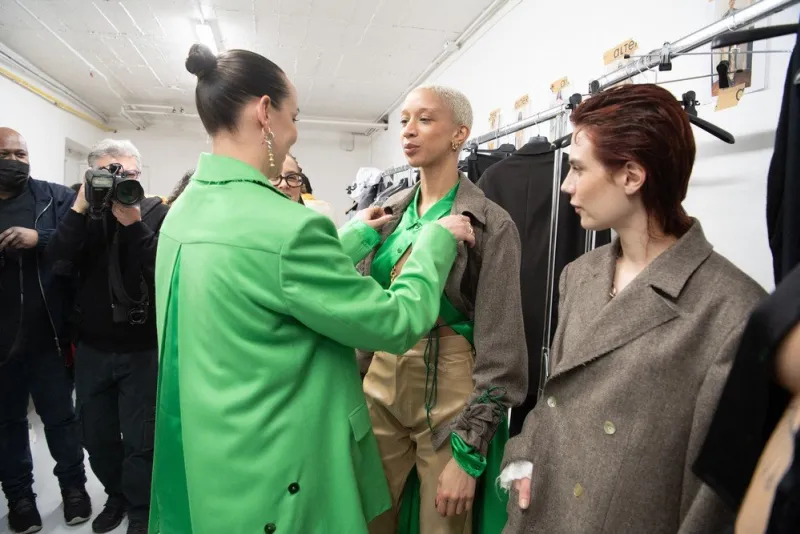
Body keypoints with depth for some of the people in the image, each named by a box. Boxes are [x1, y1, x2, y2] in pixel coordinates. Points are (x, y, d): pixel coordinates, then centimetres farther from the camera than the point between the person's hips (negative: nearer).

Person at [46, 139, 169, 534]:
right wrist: (79, 209, -18)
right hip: (91, 349, 4)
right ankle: (116, 496, 42)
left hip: (142, 350, -4)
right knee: (97, 437, 18)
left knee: (139, 441, 7)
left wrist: (133, 222, -27)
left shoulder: (158, 213, -8)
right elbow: (59, 263, -13)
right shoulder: (85, 214, 3)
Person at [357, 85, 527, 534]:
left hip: (450, 387, -5)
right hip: (381, 380, 5)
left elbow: (497, 345, -13)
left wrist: (469, 452, -14)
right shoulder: (390, 212, 4)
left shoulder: (491, 225, -11)